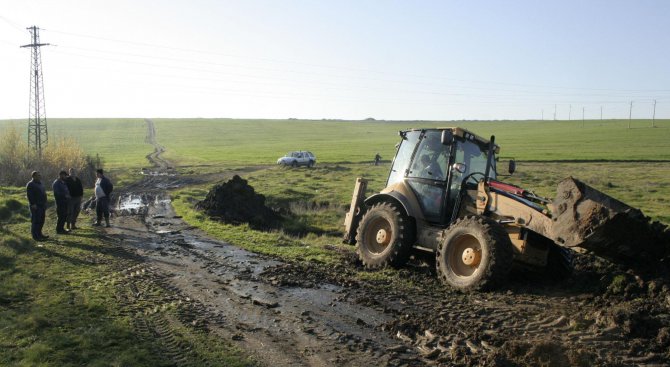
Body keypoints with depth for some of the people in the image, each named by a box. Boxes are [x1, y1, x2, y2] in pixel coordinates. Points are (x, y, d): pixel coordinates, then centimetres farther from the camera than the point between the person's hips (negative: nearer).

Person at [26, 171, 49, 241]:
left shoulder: (40, 183, 17)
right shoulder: (30, 184, -11)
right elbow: (29, 195, -18)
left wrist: (45, 203, 20)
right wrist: (33, 204, -23)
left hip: (42, 205, 9)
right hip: (36, 206, -9)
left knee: (41, 221, 13)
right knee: (35, 221, -7)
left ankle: (39, 234, 22)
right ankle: (35, 236, -4)